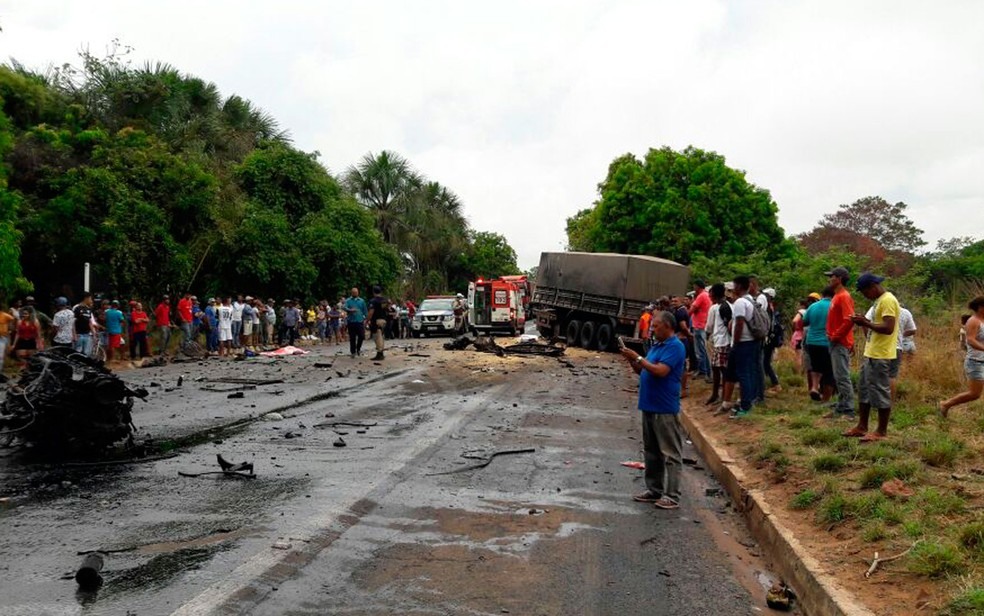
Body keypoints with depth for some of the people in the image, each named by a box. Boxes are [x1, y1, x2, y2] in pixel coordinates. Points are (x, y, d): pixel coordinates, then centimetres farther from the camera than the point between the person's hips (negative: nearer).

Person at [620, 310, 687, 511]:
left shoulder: (675, 347, -12)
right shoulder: (656, 345, 15)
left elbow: (661, 371, -23)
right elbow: (643, 371, 20)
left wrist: (638, 358, -16)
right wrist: (632, 360, 3)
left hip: (665, 409, -10)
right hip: (649, 406, 10)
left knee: (670, 453, -3)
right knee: (651, 452, 15)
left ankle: (671, 496, 0)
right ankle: (654, 490, 24)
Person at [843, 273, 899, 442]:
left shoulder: (888, 300, -17)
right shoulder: (879, 300, 16)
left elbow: (888, 328, -24)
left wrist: (866, 323, -17)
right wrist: (866, 321, 7)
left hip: (881, 356, -11)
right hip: (870, 354, 11)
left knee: (880, 392, -3)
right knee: (864, 390, 15)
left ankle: (881, 431, 5)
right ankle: (862, 427, 23)